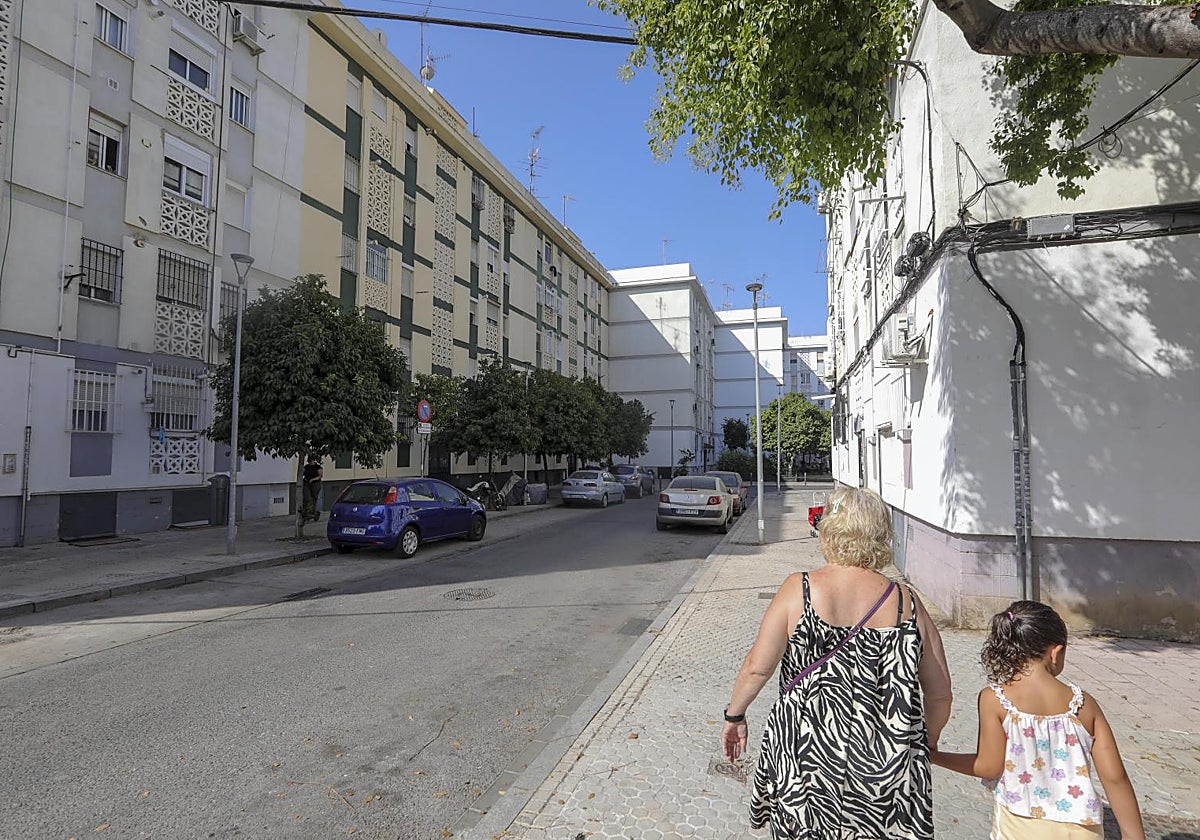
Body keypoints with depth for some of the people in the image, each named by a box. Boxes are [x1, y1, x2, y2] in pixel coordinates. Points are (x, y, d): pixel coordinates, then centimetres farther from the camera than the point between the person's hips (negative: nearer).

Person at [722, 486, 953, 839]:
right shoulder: (906, 603, -5)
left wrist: (734, 716, 4)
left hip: (806, 759, -2)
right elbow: (939, 693, 2)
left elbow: (757, 666, -13)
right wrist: (925, 744, 20)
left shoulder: (799, 589, -13)